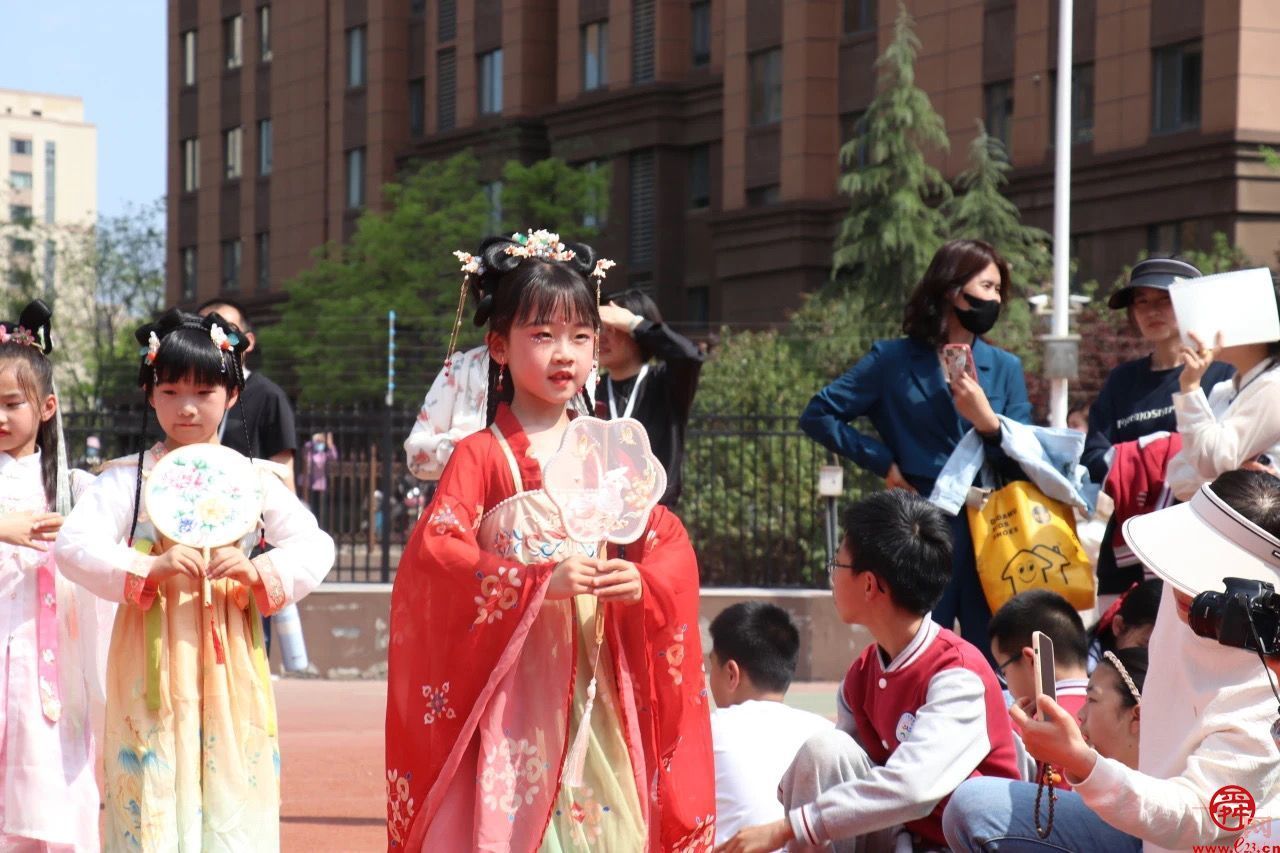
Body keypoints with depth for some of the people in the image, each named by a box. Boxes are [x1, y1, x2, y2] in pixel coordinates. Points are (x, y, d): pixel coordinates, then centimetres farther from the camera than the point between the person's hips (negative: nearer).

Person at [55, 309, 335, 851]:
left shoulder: (255, 480, 10)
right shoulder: (128, 478, 5)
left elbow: (314, 547, 5)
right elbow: (74, 544, -6)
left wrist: (259, 572, -15)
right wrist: (149, 570, -21)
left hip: (229, 659, 1)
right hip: (151, 660, -1)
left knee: (232, 795, -3)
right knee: (152, 797, -5)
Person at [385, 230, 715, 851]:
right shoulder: (482, 457, -1)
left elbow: (672, 544, 9)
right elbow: (434, 551, -13)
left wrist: (642, 581, -14)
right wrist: (541, 582, -21)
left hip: (595, 684, 4)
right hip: (507, 689, -3)